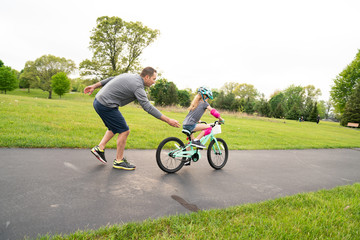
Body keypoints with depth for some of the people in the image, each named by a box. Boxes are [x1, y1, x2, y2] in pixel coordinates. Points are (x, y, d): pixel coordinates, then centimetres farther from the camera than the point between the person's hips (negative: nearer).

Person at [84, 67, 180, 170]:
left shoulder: (130, 76, 11)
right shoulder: (138, 85, -17)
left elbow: (110, 79, 19)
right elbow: (148, 107, -24)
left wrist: (94, 86, 29)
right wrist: (168, 120, -24)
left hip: (98, 101, 10)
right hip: (106, 105, -10)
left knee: (114, 127, 25)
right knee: (124, 131, -3)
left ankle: (99, 148, 25)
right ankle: (119, 161, 9)